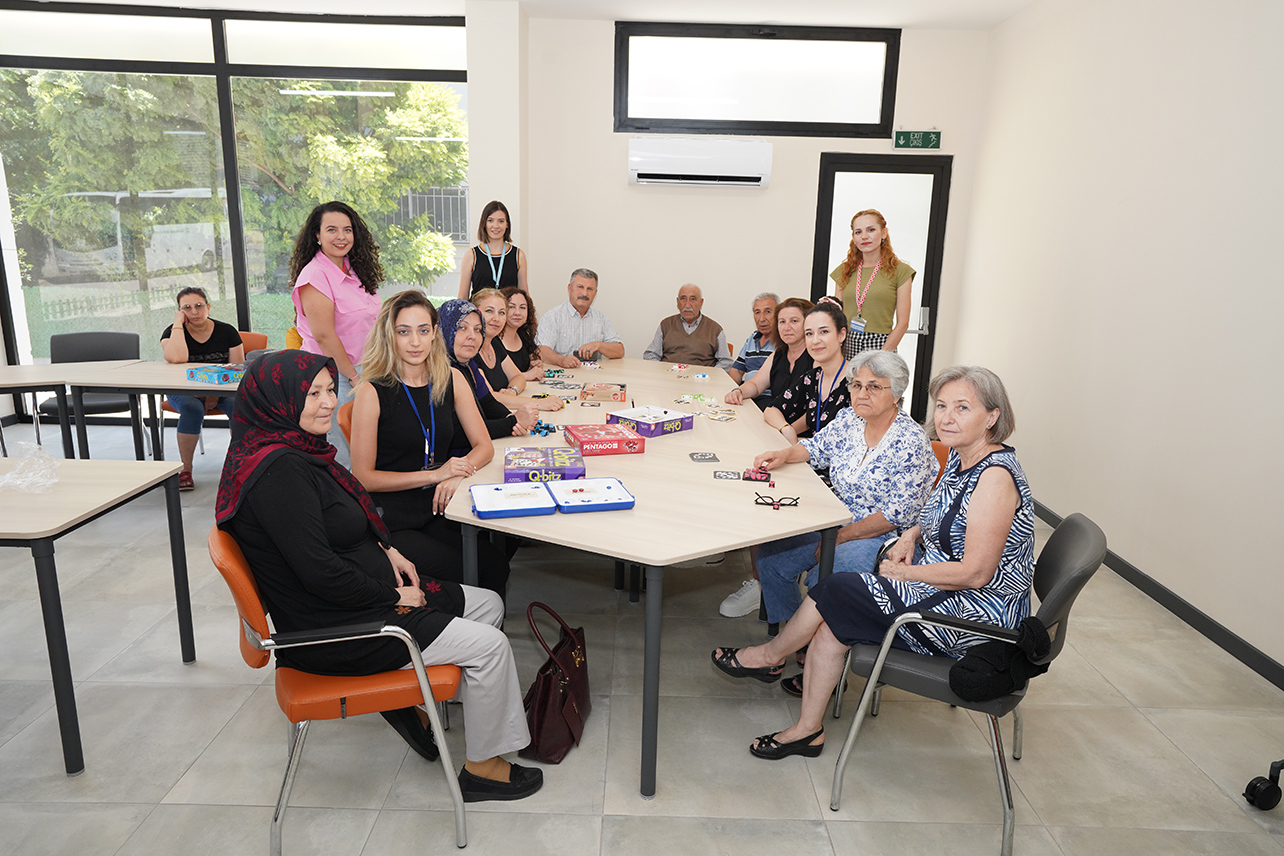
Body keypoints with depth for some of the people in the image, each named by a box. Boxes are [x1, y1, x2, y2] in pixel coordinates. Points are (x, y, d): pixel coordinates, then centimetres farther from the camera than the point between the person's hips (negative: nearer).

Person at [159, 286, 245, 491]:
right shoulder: (172, 333, -2)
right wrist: (178, 324, -17)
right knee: (193, 409, -36)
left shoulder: (227, 332, 1)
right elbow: (177, 358, -27)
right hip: (184, 390, -1)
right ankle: (185, 470, -22)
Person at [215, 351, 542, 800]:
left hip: (356, 598, 10)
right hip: (328, 630, -10)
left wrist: (385, 551, 3)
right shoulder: (279, 469, -26)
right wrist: (394, 597, -14)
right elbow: (320, 572, -28)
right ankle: (481, 767, 9)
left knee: (489, 604, 12)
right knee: (490, 645, -9)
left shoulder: (297, 450, 5)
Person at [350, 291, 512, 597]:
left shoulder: (451, 380, 6)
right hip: (389, 521, -4)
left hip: (437, 510, 4)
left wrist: (459, 472, -13)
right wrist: (435, 473, -15)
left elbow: (484, 446, 9)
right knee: (462, 574, -23)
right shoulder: (373, 392, -8)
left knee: (496, 566, -19)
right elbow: (363, 477, -7)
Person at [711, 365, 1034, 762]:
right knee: (832, 621, -5)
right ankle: (807, 729, 5)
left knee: (834, 591, -12)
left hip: (976, 616, -9)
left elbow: (976, 573, -26)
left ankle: (771, 655, 14)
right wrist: (912, 535, 2)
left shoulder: (996, 476, -24)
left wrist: (902, 571, -15)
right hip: (942, 591, 9)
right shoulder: (959, 457, 5)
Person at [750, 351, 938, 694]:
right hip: (839, 524, 8)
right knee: (770, 556, -5)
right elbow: (816, 447, 18)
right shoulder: (849, 420, 2)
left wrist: (837, 539, -19)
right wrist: (784, 454, -4)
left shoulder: (910, 442, -18)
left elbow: (896, 515, -20)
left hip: (885, 541, -8)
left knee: (821, 578, -29)